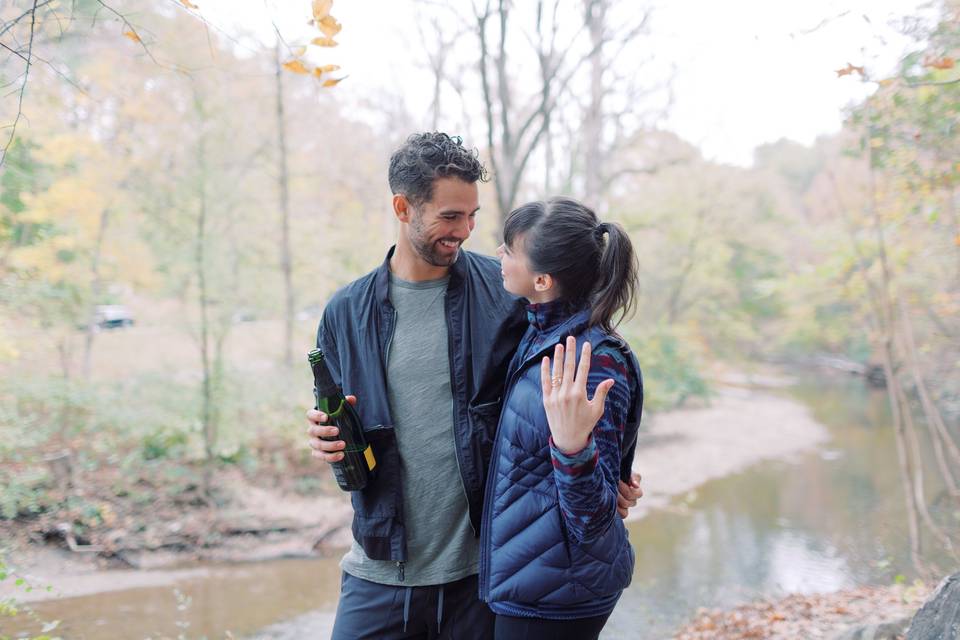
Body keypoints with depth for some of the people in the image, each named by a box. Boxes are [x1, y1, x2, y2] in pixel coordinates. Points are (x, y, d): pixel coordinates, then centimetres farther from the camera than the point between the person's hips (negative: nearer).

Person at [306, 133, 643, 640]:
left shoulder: (506, 294, -4)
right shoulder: (347, 312, 3)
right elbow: (338, 424, 12)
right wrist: (328, 439, -10)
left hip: (479, 570, -1)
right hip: (380, 569, 2)